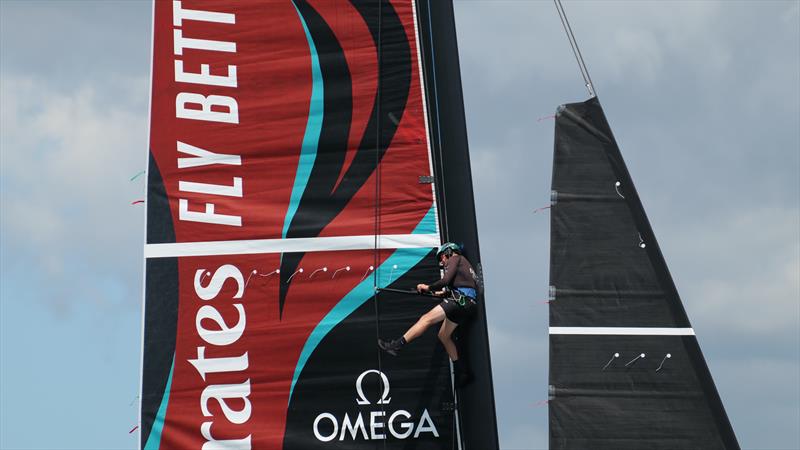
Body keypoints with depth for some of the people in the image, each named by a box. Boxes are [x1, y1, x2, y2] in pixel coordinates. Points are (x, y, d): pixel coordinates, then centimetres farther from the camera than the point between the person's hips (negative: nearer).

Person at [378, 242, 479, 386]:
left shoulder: (455, 258, 6)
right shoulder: (463, 264, 34)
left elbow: (446, 280, -9)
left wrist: (428, 287, 2)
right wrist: (445, 293, 33)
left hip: (461, 298, -9)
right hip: (469, 303, 9)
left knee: (426, 319, -16)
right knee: (444, 335, 13)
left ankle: (396, 345, -25)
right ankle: (462, 372, 12)